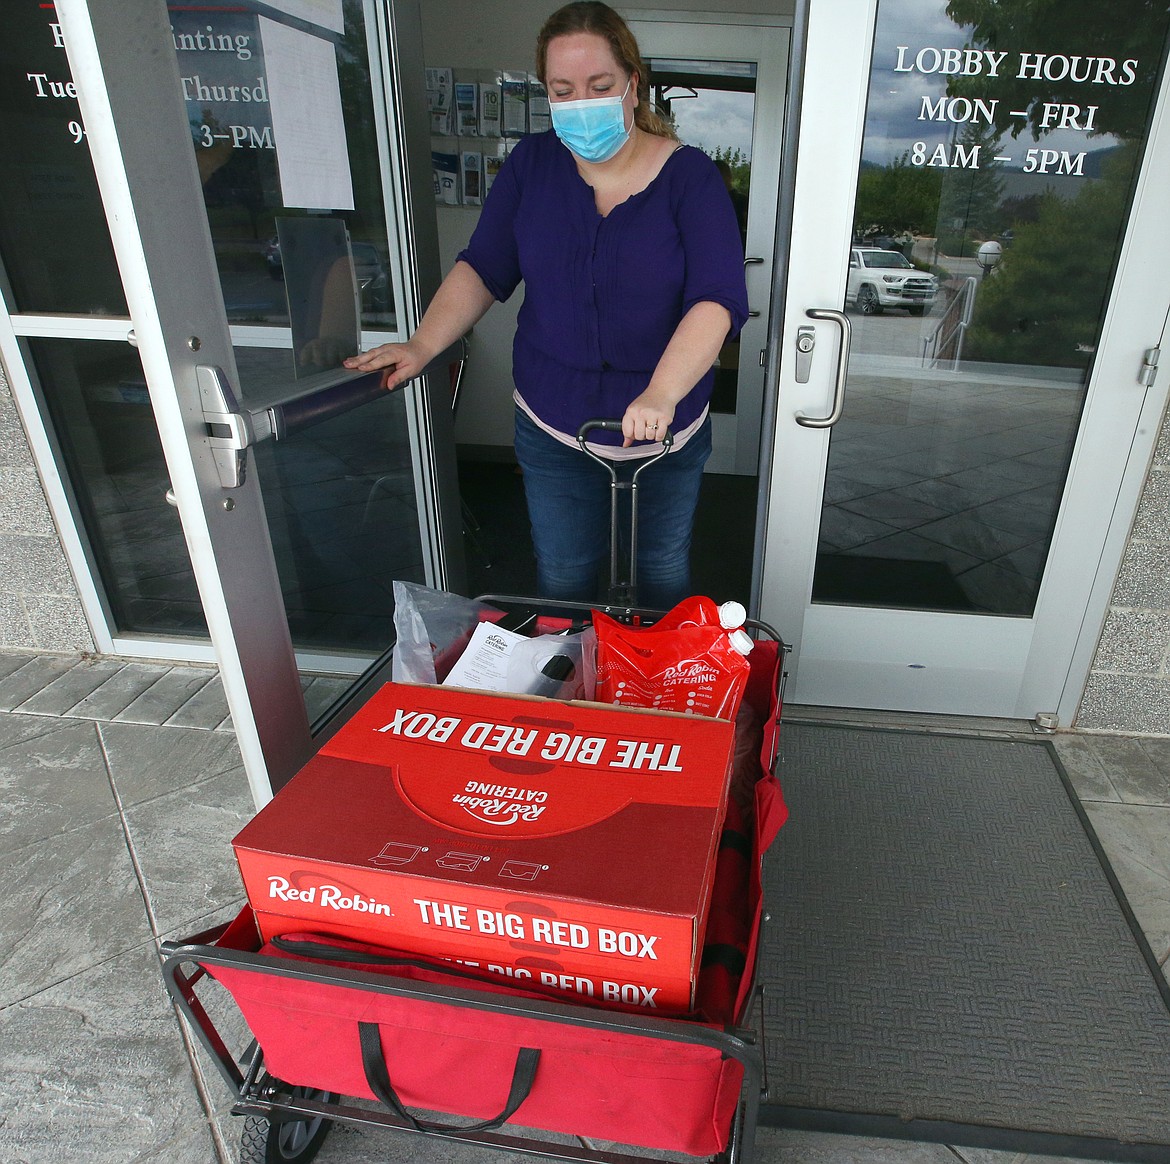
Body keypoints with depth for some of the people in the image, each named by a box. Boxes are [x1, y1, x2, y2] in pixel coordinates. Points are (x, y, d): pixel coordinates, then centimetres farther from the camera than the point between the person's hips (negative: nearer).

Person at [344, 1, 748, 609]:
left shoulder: (688, 175, -11)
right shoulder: (532, 162, -2)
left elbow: (719, 298, -22)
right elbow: (483, 268, 1)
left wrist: (662, 394, -38)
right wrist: (423, 345, -15)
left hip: (667, 431, -1)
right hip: (551, 428, 2)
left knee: (664, 569, 19)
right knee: (562, 578, 15)